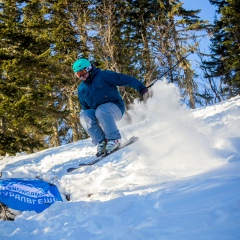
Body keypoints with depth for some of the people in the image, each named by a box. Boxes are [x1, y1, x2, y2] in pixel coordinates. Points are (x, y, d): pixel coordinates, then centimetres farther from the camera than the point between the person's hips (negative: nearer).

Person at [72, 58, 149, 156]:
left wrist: (140, 87, -21)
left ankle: (114, 139, -29)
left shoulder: (103, 76, -5)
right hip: (97, 113, 5)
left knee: (101, 111, -37)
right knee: (84, 115, -24)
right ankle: (101, 142, -23)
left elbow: (124, 79, -11)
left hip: (115, 107, -5)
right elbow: (85, 107, 22)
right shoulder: (81, 89, 13)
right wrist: (90, 126, 15)